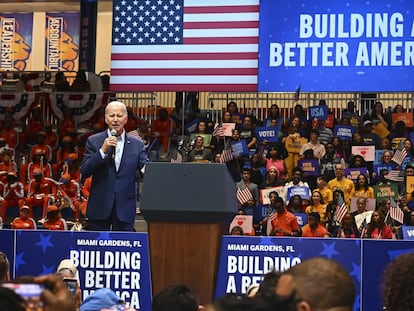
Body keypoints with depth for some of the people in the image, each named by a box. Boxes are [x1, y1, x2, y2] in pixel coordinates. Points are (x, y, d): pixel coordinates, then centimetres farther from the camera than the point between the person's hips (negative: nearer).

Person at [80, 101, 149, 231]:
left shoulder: (137, 145, 6)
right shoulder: (93, 141, 3)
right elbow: (84, 172, -5)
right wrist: (103, 151, -16)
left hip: (125, 208, 1)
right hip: (100, 207, -1)